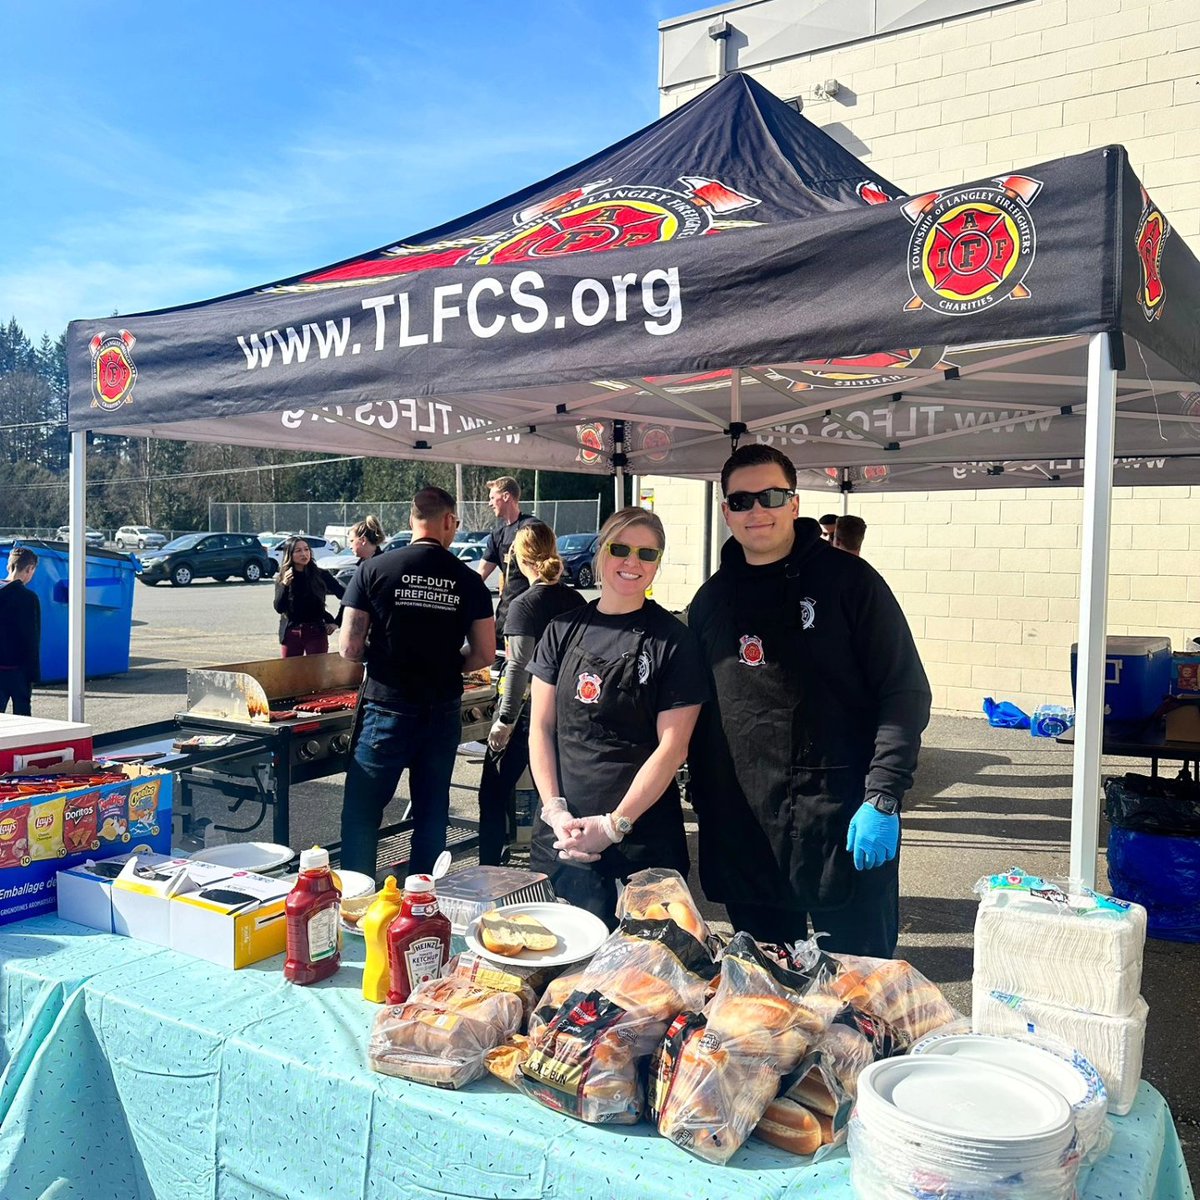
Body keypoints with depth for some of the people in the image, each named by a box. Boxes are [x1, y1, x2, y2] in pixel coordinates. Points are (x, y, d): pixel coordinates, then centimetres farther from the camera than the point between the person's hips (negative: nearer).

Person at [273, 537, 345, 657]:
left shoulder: (321, 575, -2)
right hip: (290, 633, 2)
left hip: (316, 633, -2)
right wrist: (285, 585, -19)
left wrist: (336, 622, -2)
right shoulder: (282, 579, 4)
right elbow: (279, 608, -6)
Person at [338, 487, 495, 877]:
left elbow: (349, 648, -7)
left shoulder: (374, 570, -6)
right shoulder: (468, 580, -2)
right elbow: (484, 654, 0)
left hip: (387, 709, -2)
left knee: (361, 814, 9)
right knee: (431, 814, 15)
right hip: (443, 711, 2)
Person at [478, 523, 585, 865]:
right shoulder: (576, 600, 3)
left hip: (528, 709, -6)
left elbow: (518, 667, -18)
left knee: (494, 792, 6)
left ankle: (488, 869, 9)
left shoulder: (525, 604, -16)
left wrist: (505, 720, -14)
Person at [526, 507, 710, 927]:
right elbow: (541, 726, 7)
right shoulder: (565, 629, 7)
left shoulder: (674, 640, -4)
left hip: (643, 840, -3)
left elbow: (672, 747, -8)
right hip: (562, 834, 3)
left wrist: (614, 825, -12)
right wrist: (555, 809, -5)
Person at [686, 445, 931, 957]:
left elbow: (905, 690, -7)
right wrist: (702, 801, 9)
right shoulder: (711, 599, 10)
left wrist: (883, 799, -15)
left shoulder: (847, 580, -4)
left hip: (845, 831, -4)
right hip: (744, 839, 5)